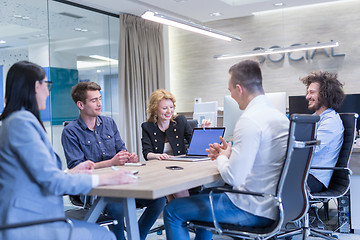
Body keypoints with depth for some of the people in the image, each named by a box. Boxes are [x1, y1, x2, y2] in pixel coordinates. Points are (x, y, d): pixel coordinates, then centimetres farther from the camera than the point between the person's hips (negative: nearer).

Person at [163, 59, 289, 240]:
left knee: (172, 210, 0)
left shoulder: (249, 120, -22)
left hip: (254, 211, -10)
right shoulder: (280, 116, 8)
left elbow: (232, 177, -24)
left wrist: (222, 157, -4)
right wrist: (230, 154, 15)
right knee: (205, 196, 33)